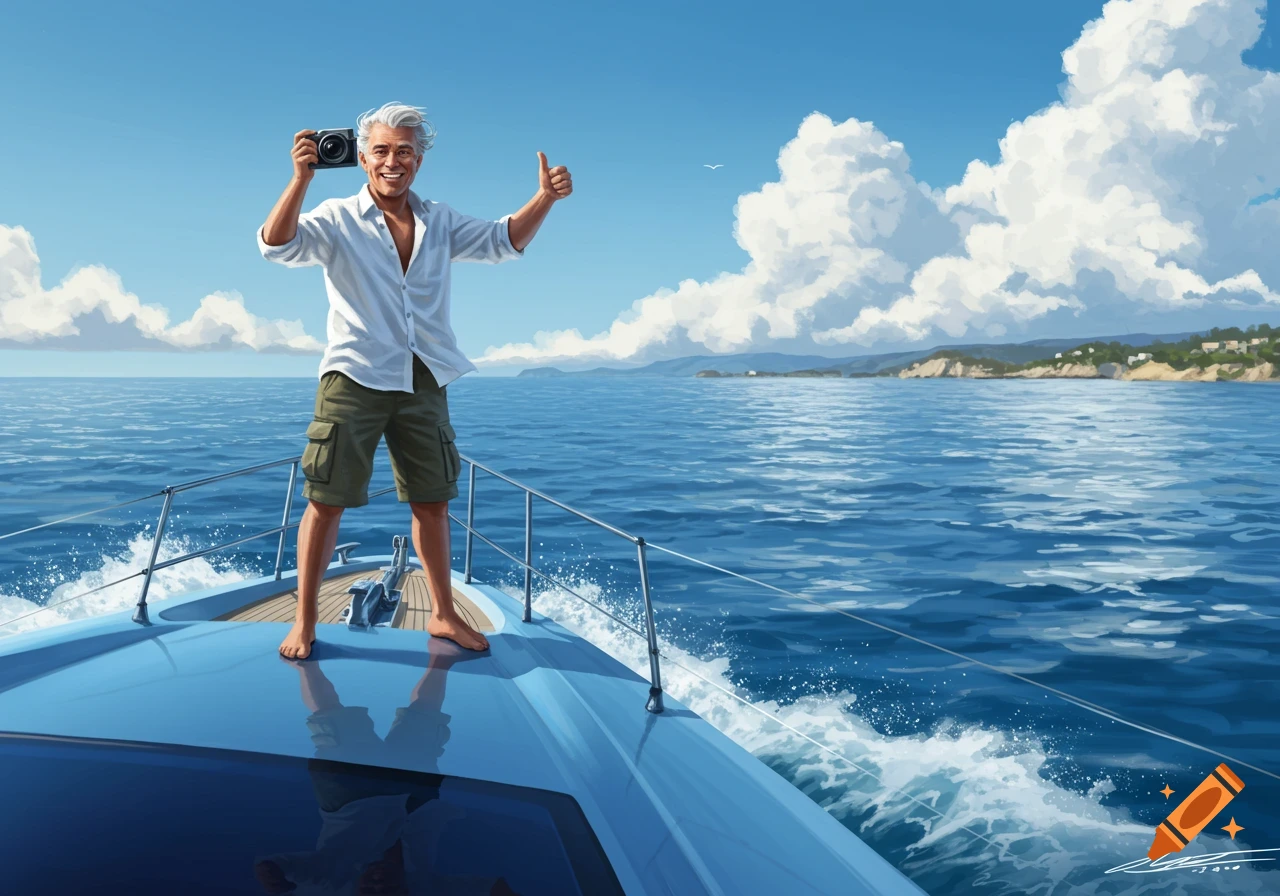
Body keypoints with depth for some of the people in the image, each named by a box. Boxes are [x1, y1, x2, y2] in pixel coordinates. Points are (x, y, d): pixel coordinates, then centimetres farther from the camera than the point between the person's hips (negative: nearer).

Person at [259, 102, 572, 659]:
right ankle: (304, 623, 14)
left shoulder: (439, 223, 12)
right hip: (354, 379, -4)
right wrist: (301, 179, -27)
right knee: (326, 502, 0)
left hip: (423, 383, 4)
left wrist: (544, 199, -5)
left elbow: (503, 241, 12)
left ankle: (443, 614, 25)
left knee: (432, 503, 11)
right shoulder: (338, 220, -1)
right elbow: (277, 246, -14)